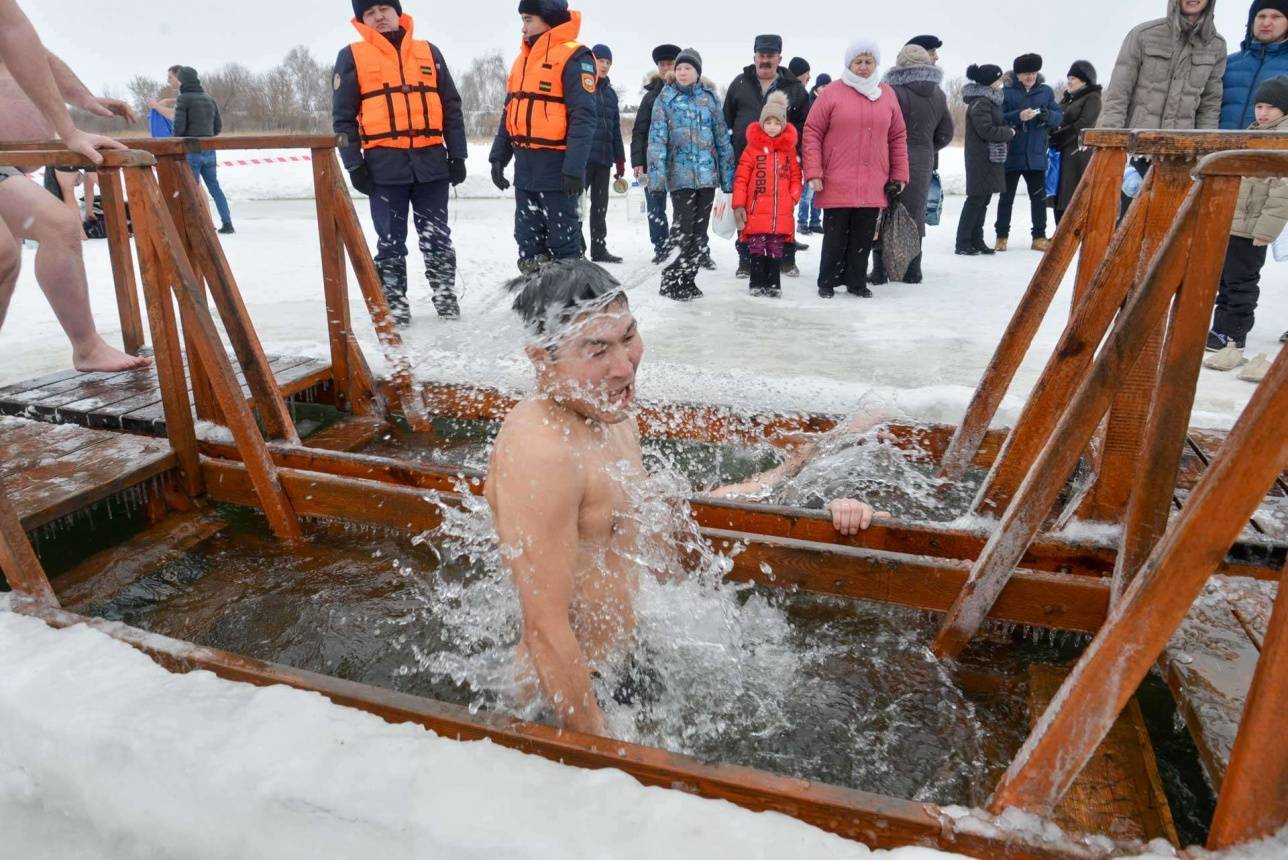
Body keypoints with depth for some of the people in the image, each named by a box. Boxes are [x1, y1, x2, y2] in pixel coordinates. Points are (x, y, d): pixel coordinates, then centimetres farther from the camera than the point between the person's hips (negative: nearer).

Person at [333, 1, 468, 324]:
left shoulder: (429, 52, 13)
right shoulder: (352, 56, 6)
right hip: (384, 164, -2)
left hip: (432, 161, 2)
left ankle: (446, 296, 18)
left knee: (437, 237, 7)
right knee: (391, 241, 3)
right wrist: (354, 164, -5)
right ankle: (394, 303, 12)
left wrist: (457, 155, 6)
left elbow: (451, 107, 13)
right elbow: (342, 116, 4)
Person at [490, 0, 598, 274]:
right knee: (528, 241, 12)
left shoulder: (574, 57, -8)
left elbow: (584, 116, -16)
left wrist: (574, 168, -23)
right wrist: (499, 156, 13)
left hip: (557, 165, -8)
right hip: (525, 166, 8)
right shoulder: (524, 58, 17)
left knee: (563, 240, -1)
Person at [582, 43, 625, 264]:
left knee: (600, 205, 8)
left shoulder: (610, 93, 18)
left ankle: (599, 248, 13)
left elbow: (616, 129, 19)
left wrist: (620, 159, 15)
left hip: (604, 158, 6)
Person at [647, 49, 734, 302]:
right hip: (680, 175, -3)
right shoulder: (665, 98, 2)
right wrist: (656, 173, -17)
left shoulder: (710, 97, 8)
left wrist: (727, 176, 4)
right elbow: (657, 138, -6)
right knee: (684, 231, -8)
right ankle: (672, 280, 5)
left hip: (707, 174, 3)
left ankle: (687, 279, 18)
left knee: (699, 231, 7)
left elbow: (722, 138, 9)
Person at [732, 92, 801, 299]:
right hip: (756, 211, -2)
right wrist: (739, 205, -7)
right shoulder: (752, 148, -1)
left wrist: (793, 197, -3)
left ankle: (774, 284, 16)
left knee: (776, 250, 8)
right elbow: (741, 178, -3)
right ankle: (757, 283, 14)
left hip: (781, 213, 2)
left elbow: (795, 176, 12)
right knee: (757, 249, 3)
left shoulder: (789, 149, 9)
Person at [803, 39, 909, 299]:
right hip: (836, 184, -3)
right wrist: (814, 172, -9)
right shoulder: (833, 93, -2)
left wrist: (899, 175, 9)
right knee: (835, 236, 3)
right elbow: (812, 133, -2)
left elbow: (898, 137, 13)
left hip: (874, 185, 3)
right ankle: (827, 281, 16)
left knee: (864, 237, 8)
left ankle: (857, 281, 19)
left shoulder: (887, 94, 9)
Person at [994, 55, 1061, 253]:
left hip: (1036, 155, 3)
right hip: (1011, 155, -3)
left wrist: (1047, 114, -15)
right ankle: (1002, 236, 16)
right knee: (1006, 197, 7)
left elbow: (1058, 117, 6)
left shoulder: (1046, 92, 7)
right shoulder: (1006, 91, -4)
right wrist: (1018, 116, -24)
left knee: (1039, 197, 4)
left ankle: (1039, 237, 11)